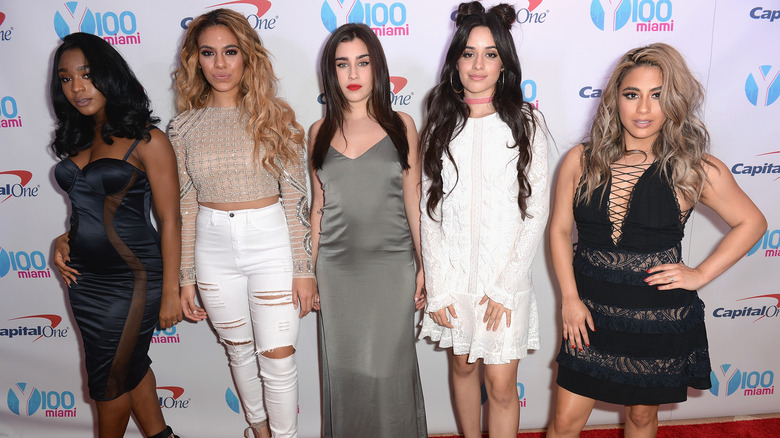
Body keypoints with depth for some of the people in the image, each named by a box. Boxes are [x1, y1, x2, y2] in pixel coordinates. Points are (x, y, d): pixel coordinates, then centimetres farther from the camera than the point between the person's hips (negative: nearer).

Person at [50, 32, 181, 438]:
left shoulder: (145, 140, -13)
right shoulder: (77, 141, 8)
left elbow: (169, 220, -13)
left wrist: (170, 292, -13)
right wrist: (65, 240, 0)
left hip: (132, 277, -7)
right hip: (84, 276, 7)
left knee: (108, 379, 8)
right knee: (129, 366, 18)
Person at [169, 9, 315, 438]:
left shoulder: (275, 117, -4)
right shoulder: (184, 127, 1)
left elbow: (295, 198, -5)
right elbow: (184, 208, 5)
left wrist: (303, 267, -7)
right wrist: (184, 277, 6)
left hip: (271, 244, -2)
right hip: (213, 250, 3)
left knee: (277, 359, 1)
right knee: (238, 351, 18)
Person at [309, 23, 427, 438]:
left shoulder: (400, 125, 1)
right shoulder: (320, 131, 5)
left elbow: (413, 199, 3)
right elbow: (318, 206, 10)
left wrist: (425, 264, 1)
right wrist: (309, 272, 10)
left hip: (393, 265, -1)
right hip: (337, 268, 2)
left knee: (390, 366, 5)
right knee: (344, 368, 10)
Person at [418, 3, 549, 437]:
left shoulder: (526, 123, -4)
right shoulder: (441, 124, 1)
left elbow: (537, 211, -6)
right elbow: (430, 210, 0)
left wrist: (504, 287, -10)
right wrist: (438, 288, -4)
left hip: (506, 275, -2)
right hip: (453, 272, 3)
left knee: (501, 385, 2)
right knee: (463, 365, 18)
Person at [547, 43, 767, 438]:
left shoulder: (695, 170, -7)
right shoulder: (581, 161, -4)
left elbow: (751, 222, 5)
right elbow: (559, 230, 2)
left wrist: (700, 274, -3)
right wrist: (570, 298, -4)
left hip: (660, 316, 0)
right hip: (591, 313, 1)